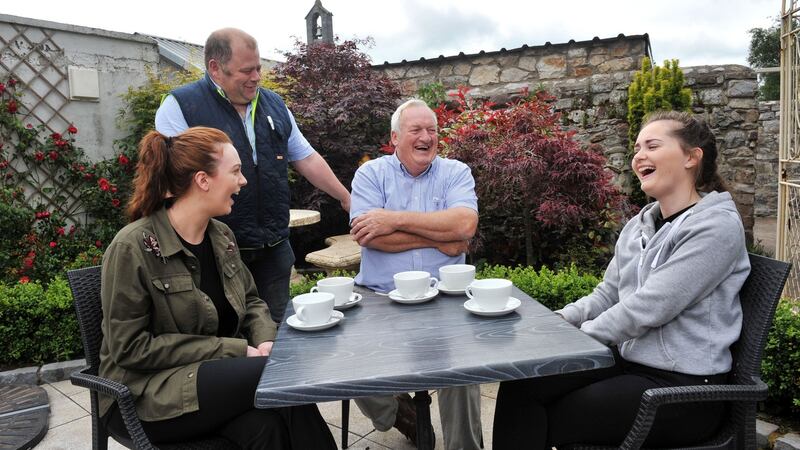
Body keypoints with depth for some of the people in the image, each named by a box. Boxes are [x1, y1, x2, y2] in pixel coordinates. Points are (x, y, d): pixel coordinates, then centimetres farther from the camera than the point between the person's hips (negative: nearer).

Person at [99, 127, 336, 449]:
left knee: (267, 424, -27)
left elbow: (250, 300, 15)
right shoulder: (133, 247, -16)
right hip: (146, 395, -5)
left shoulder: (222, 236, 4)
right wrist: (234, 349, -19)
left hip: (214, 371, 5)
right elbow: (131, 347, -17)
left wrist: (264, 340, -8)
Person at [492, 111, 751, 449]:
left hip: (683, 389, -6)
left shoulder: (717, 226, -14)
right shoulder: (640, 225, 11)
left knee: (548, 420, -13)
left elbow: (648, 308, -22)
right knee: (520, 385, -12)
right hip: (628, 363, 7)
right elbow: (606, 295, 11)